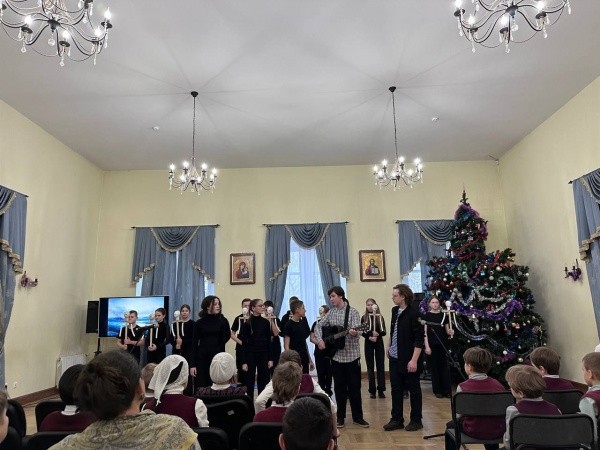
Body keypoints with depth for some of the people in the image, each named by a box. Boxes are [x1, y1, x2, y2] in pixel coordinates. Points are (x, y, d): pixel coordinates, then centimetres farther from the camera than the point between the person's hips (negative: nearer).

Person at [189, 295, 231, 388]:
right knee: (200, 386, 4)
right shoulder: (199, 323, 1)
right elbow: (194, 344, 1)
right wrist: (192, 364, -4)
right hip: (202, 357, 0)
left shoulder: (222, 321, 2)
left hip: (217, 356, 0)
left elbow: (226, 338, -3)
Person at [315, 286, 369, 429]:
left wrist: (354, 333, -40)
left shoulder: (352, 312, -8)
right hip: (336, 355, 3)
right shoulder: (331, 313, 5)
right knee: (339, 387, 10)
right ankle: (340, 417, 21)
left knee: (354, 387, 4)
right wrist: (320, 339, -5)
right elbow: (318, 326, 11)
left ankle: (358, 417, 17)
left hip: (352, 355, -3)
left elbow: (356, 332, -17)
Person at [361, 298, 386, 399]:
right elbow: (362, 332, -2)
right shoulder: (364, 318, 3)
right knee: (370, 367, 4)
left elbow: (384, 332, -4)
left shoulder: (380, 317, 2)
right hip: (368, 344, 0)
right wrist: (369, 337, -19)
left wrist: (377, 334, -23)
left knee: (380, 366, 0)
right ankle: (372, 390, 9)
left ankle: (381, 390, 5)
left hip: (379, 343, 0)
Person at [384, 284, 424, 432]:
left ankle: (416, 420, 23)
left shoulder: (413, 314, -17)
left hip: (409, 360, -7)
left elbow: (419, 339, -18)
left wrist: (414, 360, -21)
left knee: (414, 390, 9)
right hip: (395, 358, 7)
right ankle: (397, 419, 24)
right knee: (396, 389, 12)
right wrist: (389, 347, 21)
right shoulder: (395, 311, 5)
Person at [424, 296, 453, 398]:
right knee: (435, 367, 3)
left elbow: (447, 330, 10)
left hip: (443, 344, 3)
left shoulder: (443, 315, 7)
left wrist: (451, 332, -13)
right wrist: (427, 346, -11)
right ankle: (437, 390, 11)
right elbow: (424, 332, -4)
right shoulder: (427, 316, -1)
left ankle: (447, 390, 10)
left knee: (444, 366, 3)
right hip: (432, 345, -2)